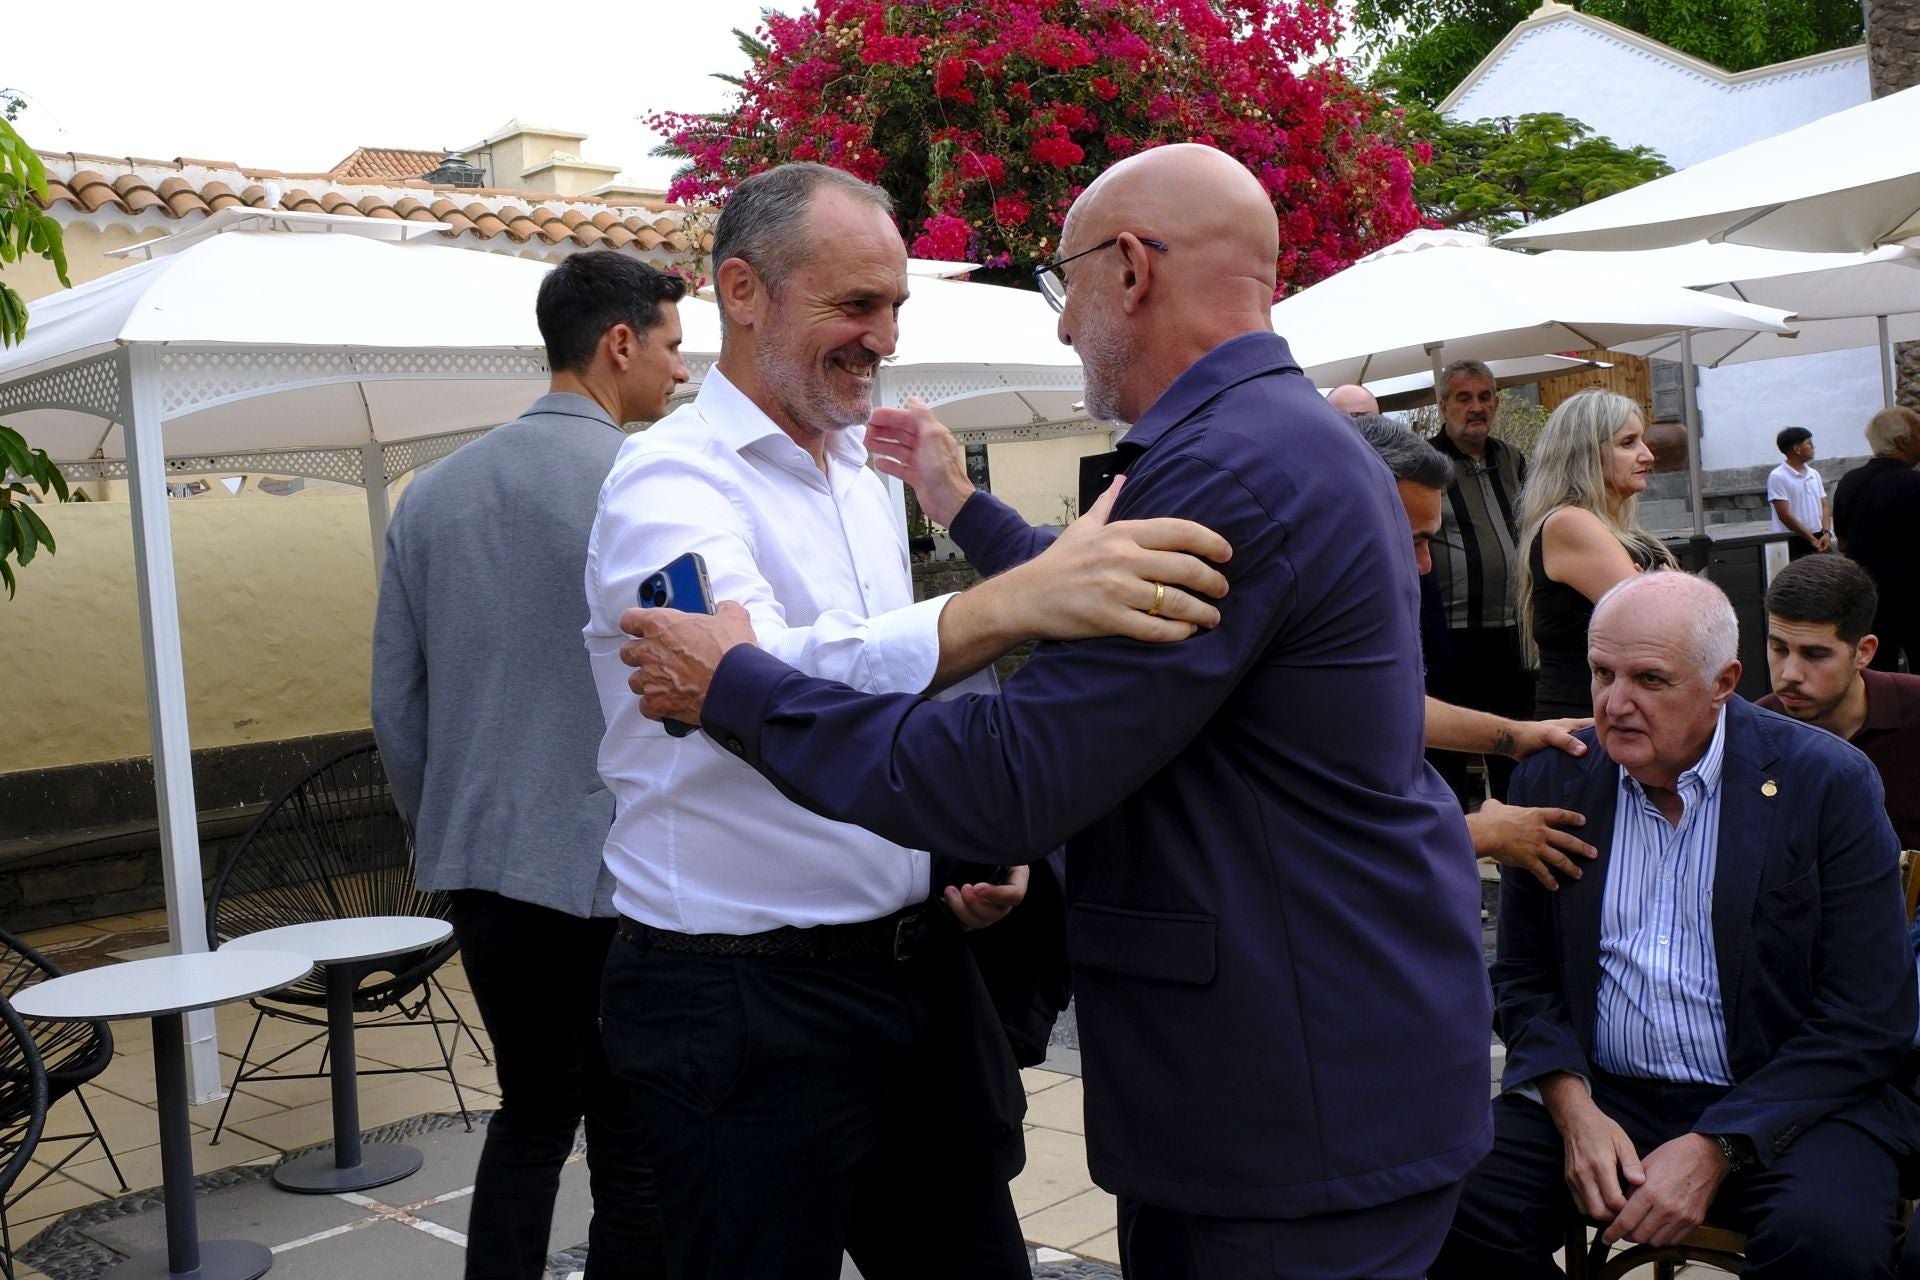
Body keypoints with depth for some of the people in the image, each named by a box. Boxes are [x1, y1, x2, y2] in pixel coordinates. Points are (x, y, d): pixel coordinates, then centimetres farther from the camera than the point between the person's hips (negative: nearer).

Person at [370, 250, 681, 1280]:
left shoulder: (432, 494, 8)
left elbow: (395, 702, 12)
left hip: (482, 866, 7)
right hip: (616, 872, -6)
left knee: (531, 1109, 22)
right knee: (632, 1145, 5)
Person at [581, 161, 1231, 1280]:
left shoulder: (865, 482, 11)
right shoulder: (671, 483, -15)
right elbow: (764, 684, -35)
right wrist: (1011, 604, -50)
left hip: (921, 968, 8)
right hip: (753, 1008, -7)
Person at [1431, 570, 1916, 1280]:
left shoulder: (1827, 782, -6)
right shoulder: (1551, 778, 4)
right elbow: (1524, 979, 11)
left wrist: (1715, 1148, -16)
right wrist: (1573, 1109, -8)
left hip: (1775, 1101, -2)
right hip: (1597, 1094, 3)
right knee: (1458, 1207, -23)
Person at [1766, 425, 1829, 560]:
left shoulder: (1814, 474, 12)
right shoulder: (1778, 477, -9)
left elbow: (1823, 506, 12)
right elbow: (1784, 515, -13)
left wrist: (1825, 533, -6)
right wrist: (1811, 538, -13)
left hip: (1817, 540, 7)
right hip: (1792, 544, -7)